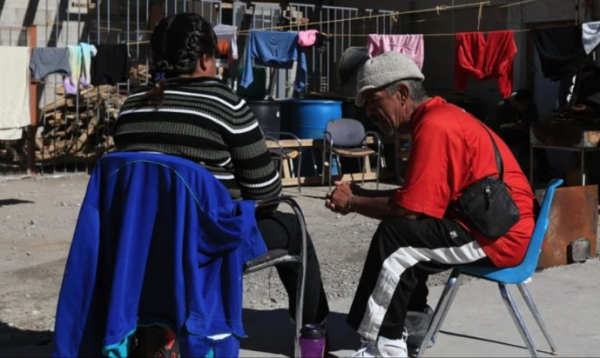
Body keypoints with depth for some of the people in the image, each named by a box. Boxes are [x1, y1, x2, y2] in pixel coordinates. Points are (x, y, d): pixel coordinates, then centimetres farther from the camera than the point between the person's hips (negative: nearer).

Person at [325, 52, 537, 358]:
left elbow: (410, 208, -21)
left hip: (498, 236, -11)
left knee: (394, 236, -19)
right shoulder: (439, 116, 12)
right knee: (403, 231, 18)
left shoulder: (434, 127, -19)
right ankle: (413, 323, 23)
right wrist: (359, 194, 5)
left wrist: (353, 203, -7)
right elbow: (416, 194, 15)